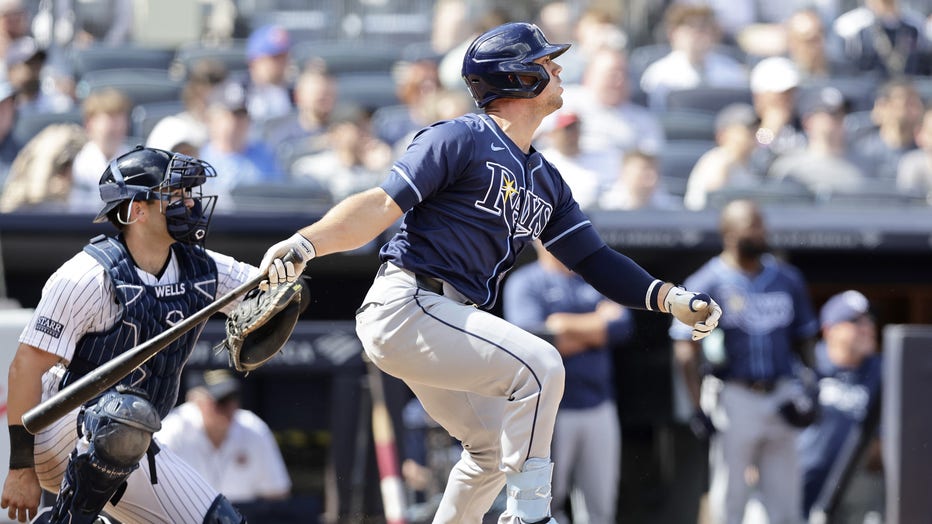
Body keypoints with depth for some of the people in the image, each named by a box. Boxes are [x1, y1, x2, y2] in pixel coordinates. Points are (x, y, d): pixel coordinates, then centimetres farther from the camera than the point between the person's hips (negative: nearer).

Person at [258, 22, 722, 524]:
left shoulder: (545, 181, 18)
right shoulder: (461, 139, -8)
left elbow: (595, 261, 15)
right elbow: (382, 205, -15)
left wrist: (673, 299, 1)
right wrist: (305, 243, -31)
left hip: (451, 322, 10)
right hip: (406, 306, -10)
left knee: (495, 444, 19)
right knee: (539, 365, -21)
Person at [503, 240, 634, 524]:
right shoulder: (524, 283, 0)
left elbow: (623, 327, 0)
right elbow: (533, 339, -15)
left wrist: (568, 325, -8)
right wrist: (598, 324, -6)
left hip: (599, 409, 5)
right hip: (549, 412, -4)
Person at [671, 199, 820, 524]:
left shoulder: (787, 280, 11)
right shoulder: (706, 285, -4)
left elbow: (803, 338, 20)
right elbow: (686, 350, -6)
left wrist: (806, 388, 7)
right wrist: (700, 408, -11)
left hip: (781, 396, 5)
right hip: (735, 397, -4)